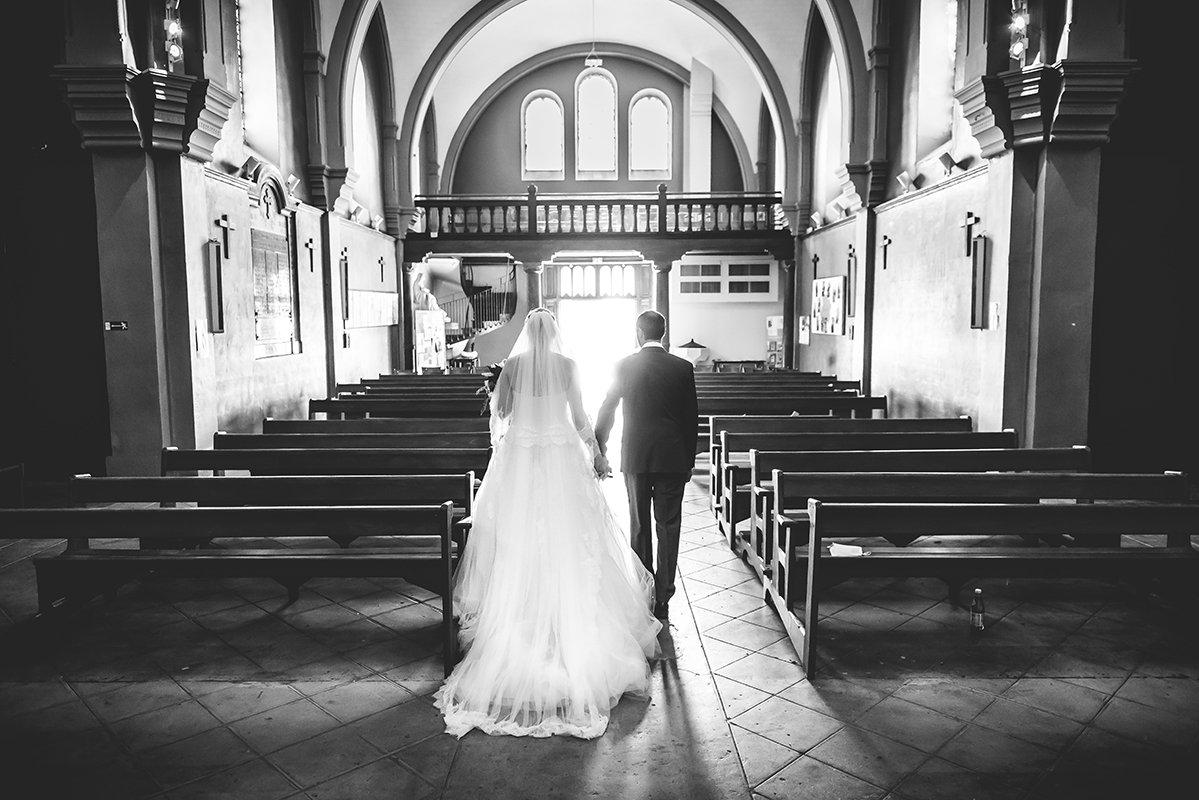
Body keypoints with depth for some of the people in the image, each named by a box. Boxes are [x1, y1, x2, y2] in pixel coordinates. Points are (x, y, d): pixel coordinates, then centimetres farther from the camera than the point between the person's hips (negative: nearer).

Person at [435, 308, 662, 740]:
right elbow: (579, 416, -3)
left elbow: (499, 412, 1)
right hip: (560, 455, 0)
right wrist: (596, 453, 7)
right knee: (565, 541, 7)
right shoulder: (567, 365, -4)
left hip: (518, 455, 1)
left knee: (518, 542, 9)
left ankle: (520, 618, 14)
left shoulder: (512, 364, -2)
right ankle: (569, 620, 10)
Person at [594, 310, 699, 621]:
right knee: (669, 526, 6)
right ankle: (662, 599, 10)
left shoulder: (624, 366, -3)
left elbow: (607, 410, 3)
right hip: (673, 458, 0)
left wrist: (599, 450, 15)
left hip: (636, 457, 0)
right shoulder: (683, 367, -2)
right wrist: (689, 461, 11)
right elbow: (692, 417, 1)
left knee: (639, 526, 11)